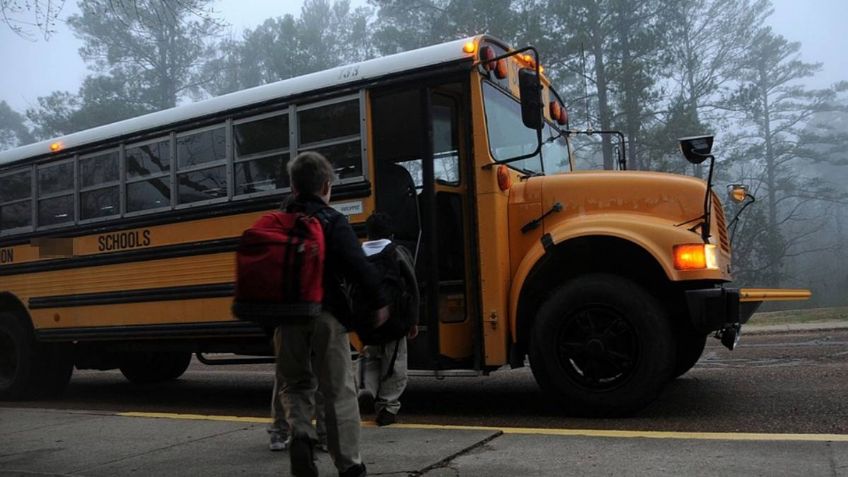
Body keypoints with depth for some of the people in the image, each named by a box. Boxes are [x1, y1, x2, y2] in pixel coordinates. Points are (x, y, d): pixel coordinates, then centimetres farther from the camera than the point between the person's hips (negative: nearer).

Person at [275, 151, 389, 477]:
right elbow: (359, 266, -16)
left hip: (288, 315, 4)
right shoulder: (333, 221, -6)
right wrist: (378, 302, -6)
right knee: (339, 390, 5)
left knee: (294, 383, 19)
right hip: (326, 315, -4)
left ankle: (300, 434, -8)